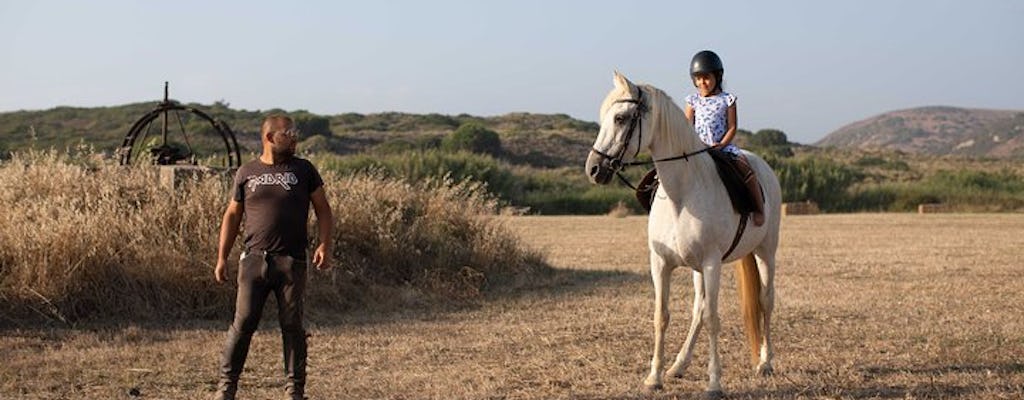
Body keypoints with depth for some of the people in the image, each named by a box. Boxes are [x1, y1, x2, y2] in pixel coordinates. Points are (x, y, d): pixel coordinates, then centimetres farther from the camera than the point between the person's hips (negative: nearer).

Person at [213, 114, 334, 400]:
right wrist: (222, 258, 8)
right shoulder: (247, 172, 8)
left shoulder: (304, 170, 6)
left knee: (292, 325, 3)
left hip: (292, 261, 0)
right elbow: (232, 215, 13)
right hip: (254, 258, 0)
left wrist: (325, 244, -7)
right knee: (243, 322, -4)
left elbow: (323, 209, 8)